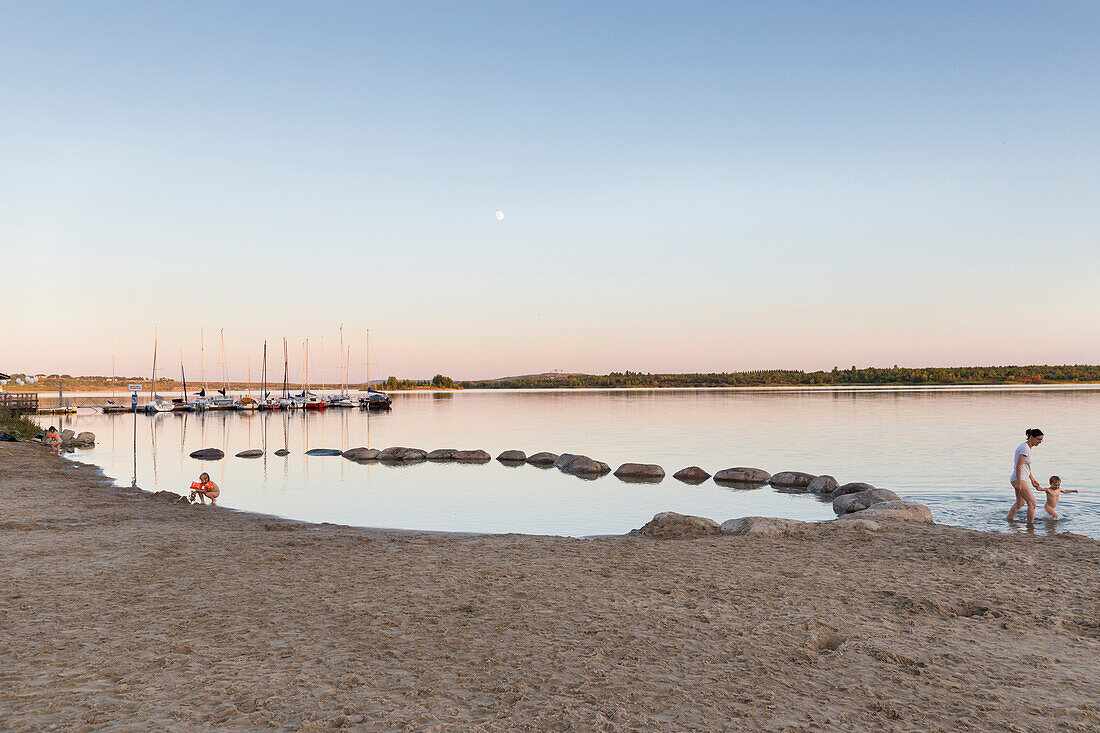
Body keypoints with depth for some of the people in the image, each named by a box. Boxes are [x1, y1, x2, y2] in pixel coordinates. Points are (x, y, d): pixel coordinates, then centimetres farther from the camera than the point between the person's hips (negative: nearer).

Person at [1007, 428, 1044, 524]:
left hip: (1023, 479, 11)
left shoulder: (1027, 447, 13)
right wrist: (1018, 483, -24)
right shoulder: (1025, 448, -17)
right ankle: (1030, 525, -11)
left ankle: (1008, 520, 38)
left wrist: (1032, 479, 24)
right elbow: (1018, 466, -22)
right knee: (1032, 503, -13)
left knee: (1020, 503, 25)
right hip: (1019, 479, -11)